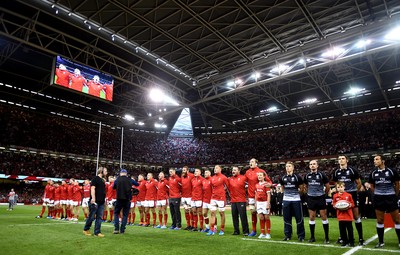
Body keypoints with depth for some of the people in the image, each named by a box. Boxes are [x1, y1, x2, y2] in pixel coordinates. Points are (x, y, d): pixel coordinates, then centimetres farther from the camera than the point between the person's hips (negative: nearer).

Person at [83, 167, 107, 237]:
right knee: (92, 217, 2)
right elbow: (92, 188, -15)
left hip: (101, 202, 7)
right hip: (95, 202, -7)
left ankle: (97, 232, 11)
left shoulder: (103, 180, 17)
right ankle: (86, 229, 22)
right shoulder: (95, 178, -6)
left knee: (99, 217, 6)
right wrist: (93, 198, -24)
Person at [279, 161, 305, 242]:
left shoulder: (297, 177, -6)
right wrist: (287, 192, 8)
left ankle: (301, 236, 16)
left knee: (299, 218, 4)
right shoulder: (282, 178, 5)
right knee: (287, 218, 9)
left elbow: (302, 189, 3)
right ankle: (288, 235, 20)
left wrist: (296, 192, 5)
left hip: (296, 200, -3)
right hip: (286, 200, 4)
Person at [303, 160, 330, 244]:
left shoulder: (321, 175, -5)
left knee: (324, 217, 0)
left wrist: (324, 194, 11)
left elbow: (328, 186, 4)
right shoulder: (307, 176, 4)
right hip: (311, 198, 3)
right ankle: (312, 237, 16)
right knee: (312, 217, 6)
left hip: (320, 198, -3)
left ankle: (327, 237, 11)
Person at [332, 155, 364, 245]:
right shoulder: (336, 172, 5)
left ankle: (360, 238, 8)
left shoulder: (352, 170, -6)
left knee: (356, 216, 0)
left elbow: (359, 183, 2)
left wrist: (355, 192, 6)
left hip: (352, 195, -3)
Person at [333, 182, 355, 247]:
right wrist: (335, 206, -12)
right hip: (340, 216, 2)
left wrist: (349, 205, -16)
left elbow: (352, 204, 3)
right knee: (342, 229, 7)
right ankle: (345, 241, 21)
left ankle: (351, 241, 19)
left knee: (350, 229, 5)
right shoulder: (335, 196, 2)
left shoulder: (348, 195, -2)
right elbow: (333, 204, 8)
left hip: (348, 216, -2)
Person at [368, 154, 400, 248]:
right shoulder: (373, 173, 2)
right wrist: (378, 194, 12)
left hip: (390, 198, -2)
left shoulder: (392, 171, -6)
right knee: (379, 220, 7)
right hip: (378, 198, 2)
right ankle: (381, 242, 17)